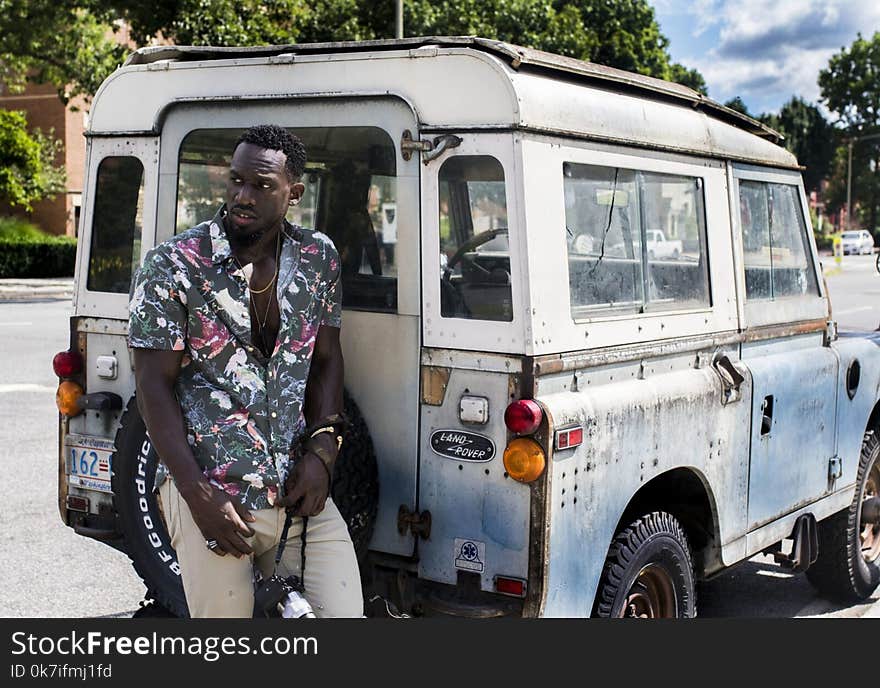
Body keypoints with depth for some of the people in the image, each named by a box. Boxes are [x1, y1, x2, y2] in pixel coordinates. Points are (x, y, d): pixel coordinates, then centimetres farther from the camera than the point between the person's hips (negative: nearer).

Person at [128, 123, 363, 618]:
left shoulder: (319, 258, 6)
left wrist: (321, 449, -1)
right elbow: (155, 384, -6)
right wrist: (198, 495, -12)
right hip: (210, 494, -3)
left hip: (301, 492, 3)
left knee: (344, 613, -2)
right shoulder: (173, 266, -5)